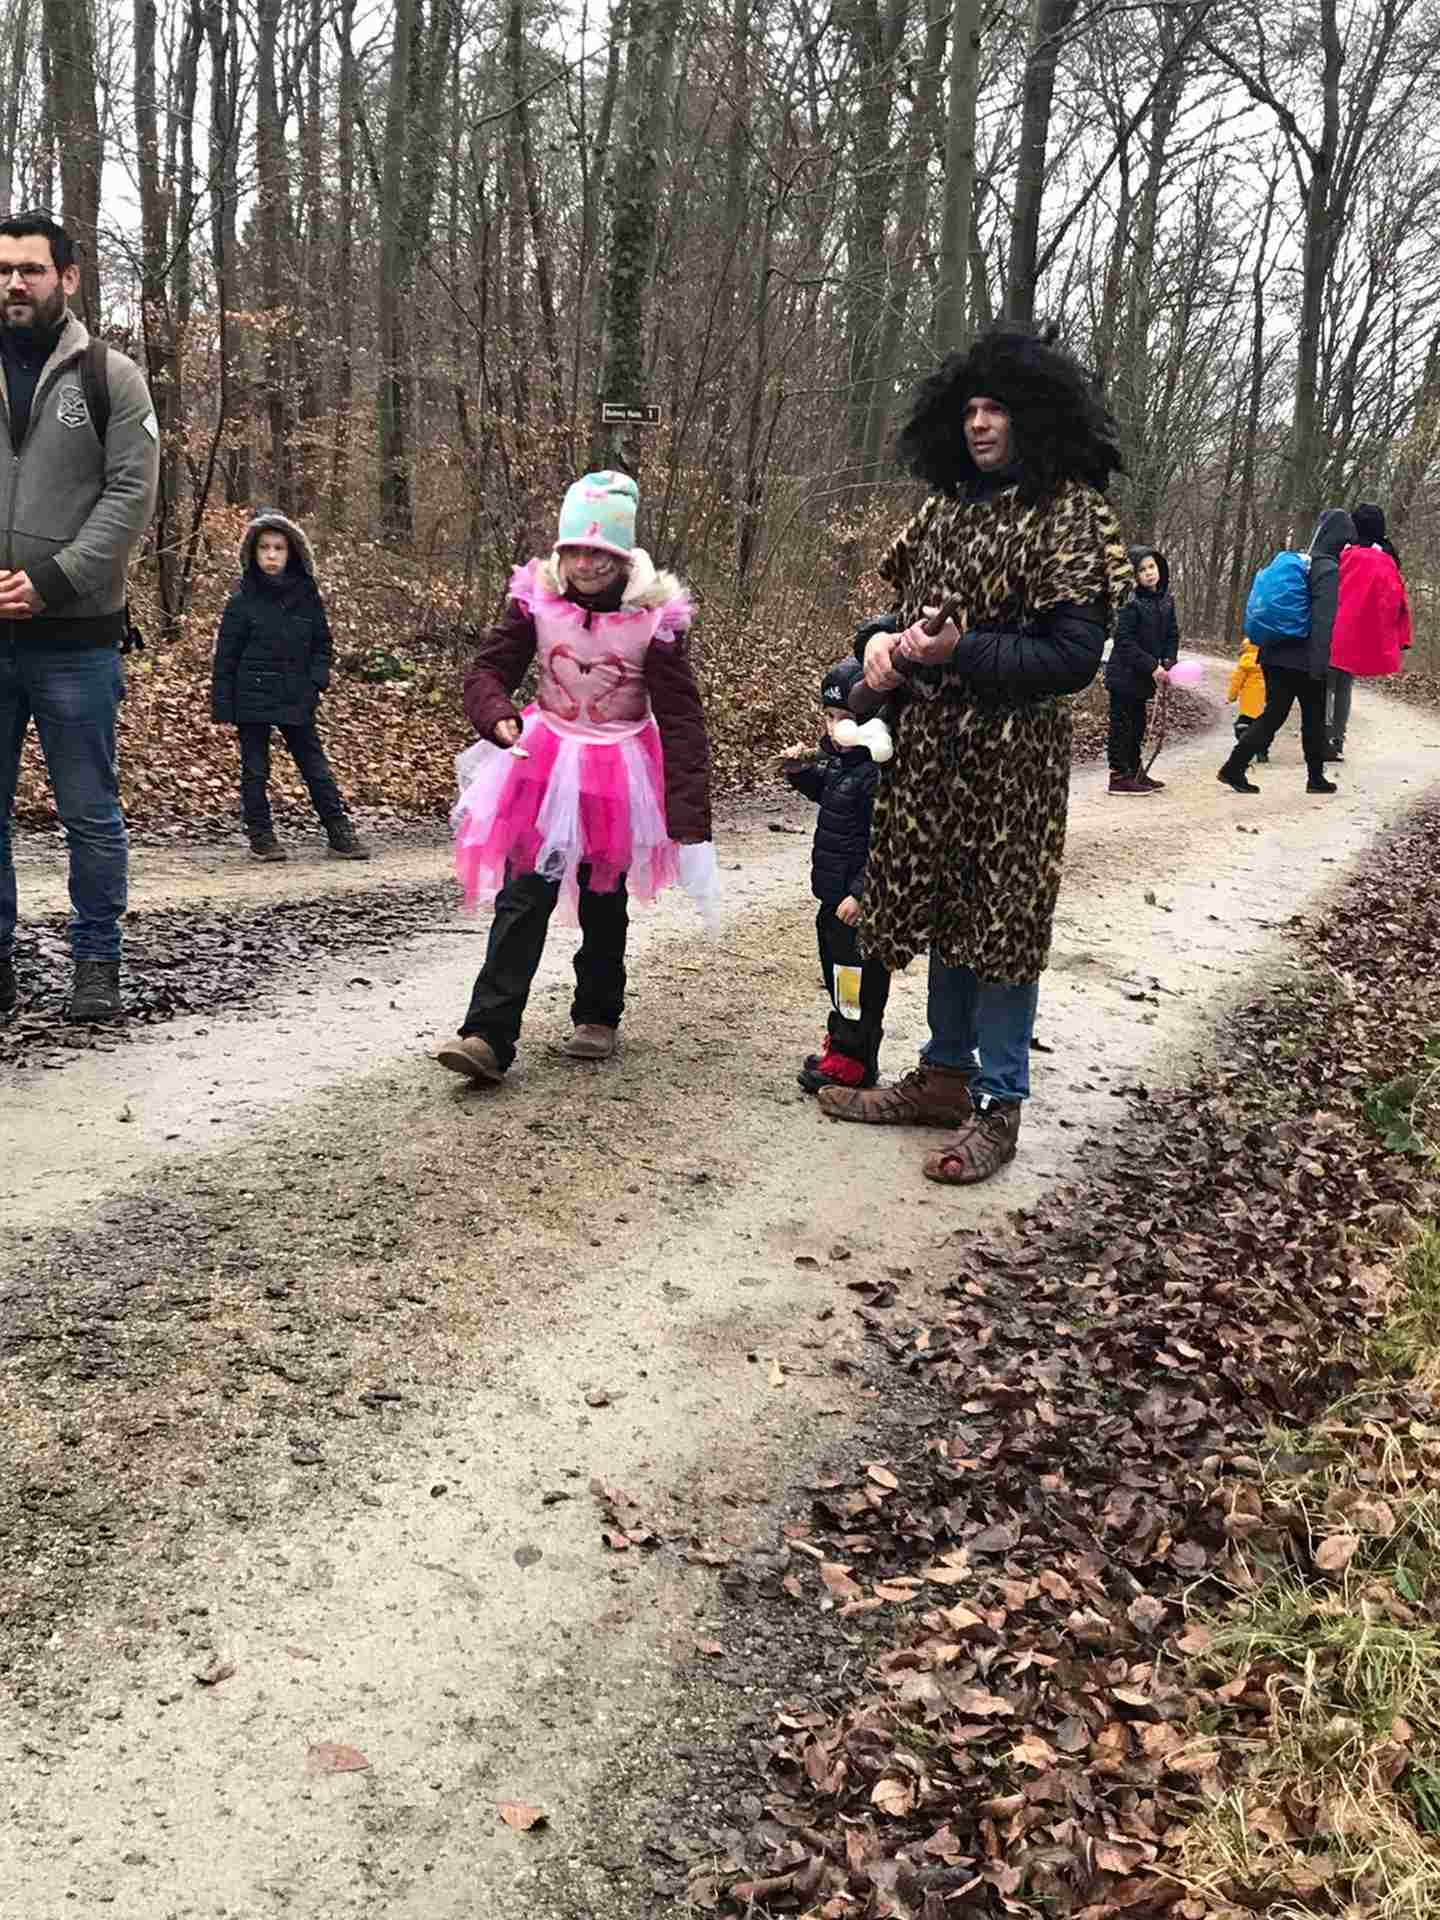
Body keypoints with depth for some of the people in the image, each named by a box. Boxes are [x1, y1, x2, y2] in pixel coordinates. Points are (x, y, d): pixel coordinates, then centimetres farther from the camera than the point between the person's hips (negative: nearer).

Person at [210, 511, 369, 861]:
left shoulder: (306, 596, 3)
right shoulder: (242, 601, -5)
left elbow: (321, 642, 13)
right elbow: (225, 657, -3)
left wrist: (317, 681, -3)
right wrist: (222, 708, -6)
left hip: (297, 700, 2)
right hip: (252, 698, -2)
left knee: (316, 767, 6)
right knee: (255, 771, 5)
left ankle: (340, 833, 10)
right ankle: (261, 835, 15)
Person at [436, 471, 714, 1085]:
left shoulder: (655, 618, -16)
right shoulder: (536, 599, -9)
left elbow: (682, 721, -16)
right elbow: (487, 670, -3)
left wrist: (690, 824, -21)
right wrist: (502, 721, -28)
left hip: (621, 774, -1)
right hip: (543, 763, 1)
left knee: (604, 900, 15)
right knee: (522, 898, -7)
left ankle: (598, 1016, 34)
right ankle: (488, 1036, -10)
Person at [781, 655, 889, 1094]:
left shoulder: (880, 773, -23)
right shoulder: (843, 760, 7)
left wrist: (861, 893, -27)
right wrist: (801, 773, 9)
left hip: (860, 902, -10)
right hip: (836, 894, 10)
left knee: (858, 980, 1)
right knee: (836, 971, 21)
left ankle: (851, 1061, 11)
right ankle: (843, 1041, 36)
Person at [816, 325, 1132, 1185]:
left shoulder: (1070, 514, -10)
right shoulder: (947, 506, 10)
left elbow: (1074, 657, -15)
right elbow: (908, 599, 21)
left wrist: (959, 650, -23)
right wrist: (884, 642, -2)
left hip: (1012, 756, -7)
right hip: (929, 743, 7)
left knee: (1000, 920, 1)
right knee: (942, 911, 14)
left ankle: (999, 1107, 12)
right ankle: (946, 1074, 29)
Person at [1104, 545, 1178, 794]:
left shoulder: (1166, 600, 7)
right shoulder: (1131, 602, -16)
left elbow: (1172, 634, 12)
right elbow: (1125, 640, -20)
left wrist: (1168, 663, -5)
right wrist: (1152, 666, -21)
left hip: (1144, 677, 8)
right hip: (1124, 673, -8)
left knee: (1138, 723, 15)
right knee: (1122, 723, -3)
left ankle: (1134, 771, 24)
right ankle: (1119, 775, 1)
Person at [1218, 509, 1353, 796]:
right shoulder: (1328, 571, -12)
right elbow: (1323, 621, -19)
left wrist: (1263, 642, 22)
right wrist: (1319, 665, -20)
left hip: (1275, 655, 6)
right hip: (1304, 660, -6)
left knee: (1273, 715, 8)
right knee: (1314, 719, 9)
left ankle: (1234, 768, -3)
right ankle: (1316, 778, 19)